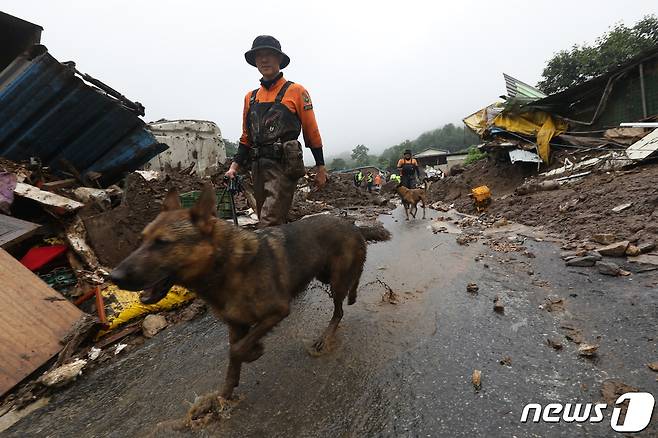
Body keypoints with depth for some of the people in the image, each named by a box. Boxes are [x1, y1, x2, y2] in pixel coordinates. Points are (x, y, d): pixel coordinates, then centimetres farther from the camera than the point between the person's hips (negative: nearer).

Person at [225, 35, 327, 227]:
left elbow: (312, 132, 2)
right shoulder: (250, 97, 18)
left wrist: (321, 168, 0)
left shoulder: (296, 91, 2)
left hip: (284, 167, -6)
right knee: (277, 224, 13)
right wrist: (235, 166, 9)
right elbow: (246, 138, 21)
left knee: (269, 225, -15)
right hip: (258, 168, 6)